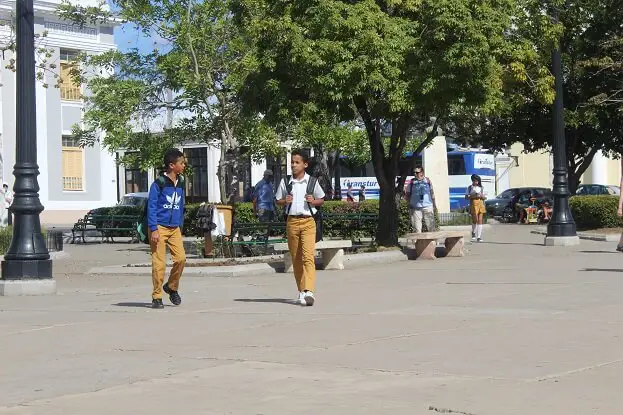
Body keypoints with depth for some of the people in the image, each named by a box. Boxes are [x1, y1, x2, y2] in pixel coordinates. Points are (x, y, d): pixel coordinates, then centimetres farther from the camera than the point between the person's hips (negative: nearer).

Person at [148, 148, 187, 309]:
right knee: (159, 263, -4)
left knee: (181, 258, -8)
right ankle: (156, 297, 5)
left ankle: (171, 287, 16)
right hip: (160, 228, -5)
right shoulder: (159, 184, -9)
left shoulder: (180, 183, 11)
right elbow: (151, 207, -9)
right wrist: (153, 229, -15)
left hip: (174, 229, 6)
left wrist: (180, 226, 20)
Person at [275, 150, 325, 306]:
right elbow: (278, 201, 14)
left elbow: (321, 200, 13)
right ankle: (301, 291, 17)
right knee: (296, 258, 7)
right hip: (292, 221, 3)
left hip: (308, 221, -3)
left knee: (308, 256, -16)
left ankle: (309, 291, -26)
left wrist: (313, 201, -7)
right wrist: (285, 201, -7)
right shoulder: (285, 182, 7)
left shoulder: (312, 181, 3)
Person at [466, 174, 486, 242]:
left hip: (481, 203, 3)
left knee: (480, 220, -2)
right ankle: (473, 232, 18)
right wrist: (473, 196, -14)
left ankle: (479, 237, -1)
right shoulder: (470, 187, 5)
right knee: (475, 220, -10)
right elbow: (466, 197, 2)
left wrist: (481, 196, -7)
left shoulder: (480, 187, 13)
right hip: (473, 203, -3)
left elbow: (484, 197, 15)